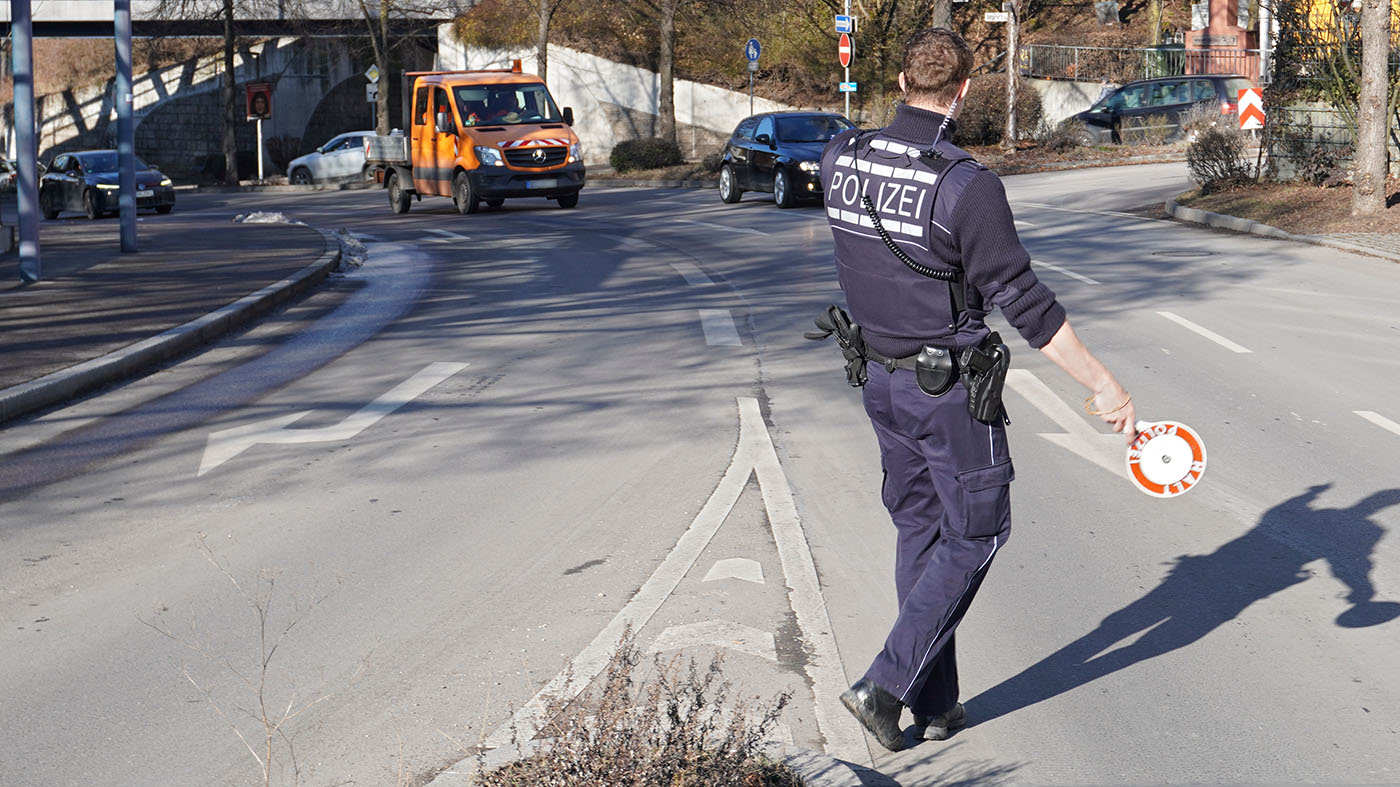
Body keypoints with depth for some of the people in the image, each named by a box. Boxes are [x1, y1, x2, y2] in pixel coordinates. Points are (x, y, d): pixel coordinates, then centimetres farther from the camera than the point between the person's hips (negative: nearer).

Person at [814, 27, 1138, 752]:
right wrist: (1105, 387, -13)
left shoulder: (840, 158, -4)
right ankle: (886, 684, 3)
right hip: (949, 389, -6)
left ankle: (934, 706, 24)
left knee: (918, 527, 18)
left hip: (877, 377, 7)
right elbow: (1024, 303, -20)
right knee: (975, 532, 10)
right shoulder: (967, 185, -23)